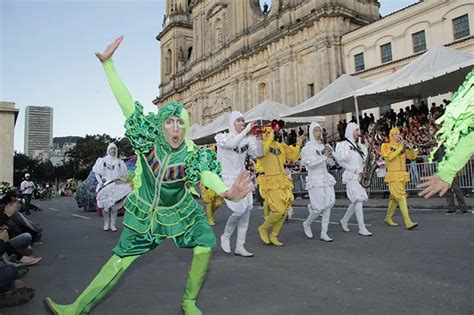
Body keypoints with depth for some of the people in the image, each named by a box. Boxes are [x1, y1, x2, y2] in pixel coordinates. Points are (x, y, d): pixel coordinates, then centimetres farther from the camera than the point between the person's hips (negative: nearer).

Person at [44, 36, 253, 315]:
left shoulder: (192, 154, -21)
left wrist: (227, 191, -61)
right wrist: (108, 63, -24)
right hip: (145, 213, 1)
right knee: (121, 258, 6)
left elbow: (207, 173, -39)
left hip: (181, 213, 0)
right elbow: (126, 102, -21)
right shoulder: (148, 138, -18)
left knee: (206, 243, -16)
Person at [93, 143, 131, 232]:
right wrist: (101, 182, -6)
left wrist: (120, 180, -3)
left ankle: (113, 224, 6)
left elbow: (123, 175, 14)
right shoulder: (103, 160, 3)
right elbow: (97, 173, 6)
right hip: (105, 185, -1)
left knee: (114, 205, -1)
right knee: (105, 205, 0)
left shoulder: (119, 162, 8)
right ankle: (106, 223, 14)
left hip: (116, 186, 1)